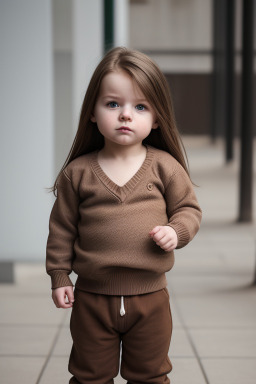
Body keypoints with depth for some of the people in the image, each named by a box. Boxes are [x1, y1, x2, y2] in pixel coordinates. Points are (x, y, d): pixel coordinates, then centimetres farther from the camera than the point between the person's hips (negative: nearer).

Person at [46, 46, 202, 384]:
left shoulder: (164, 166, -4)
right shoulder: (78, 172, -4)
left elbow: (189, 208, 4)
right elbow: (62, 226, 2)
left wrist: (176, 231, -16)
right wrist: (59, 275, 1)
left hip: (149, 296, 0)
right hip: (92, 296, 0)